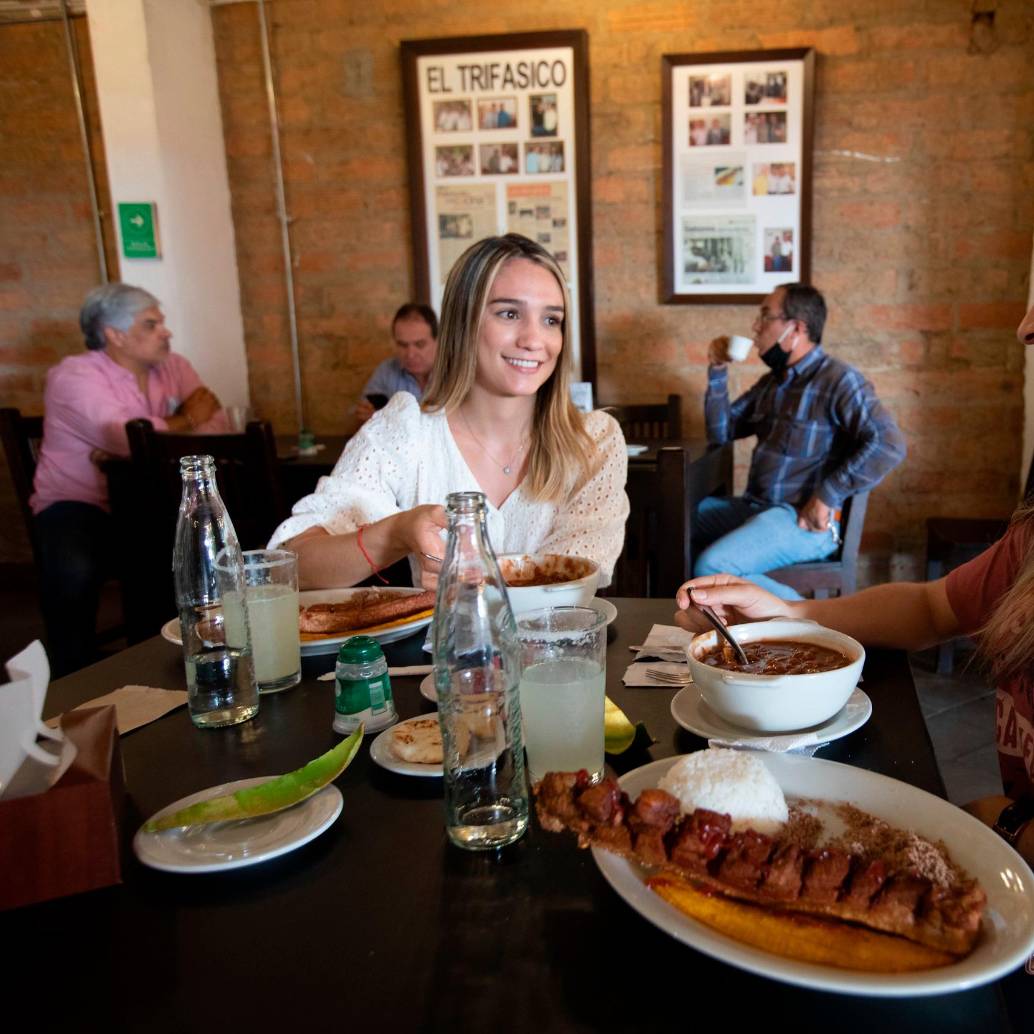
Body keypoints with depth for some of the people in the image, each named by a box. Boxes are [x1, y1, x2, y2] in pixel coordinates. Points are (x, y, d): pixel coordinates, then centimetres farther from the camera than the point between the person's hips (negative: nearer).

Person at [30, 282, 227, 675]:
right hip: (81, 504, -4)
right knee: (74, 573, -35)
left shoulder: (173, 367, 8)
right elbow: (127, 439, -25)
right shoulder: (75, 376, -10)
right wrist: (185, 420, -6)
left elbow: (218, 425, -6)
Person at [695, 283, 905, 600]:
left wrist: (826, 497, -24)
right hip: (756, 506, 9)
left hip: (803, 519, -9)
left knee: (713, 569, -28)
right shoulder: (772, 382, 15)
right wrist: (718, 371, 7)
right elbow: (720, 432, 18)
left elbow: (889, 445, -23)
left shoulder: (838, 379, -11)